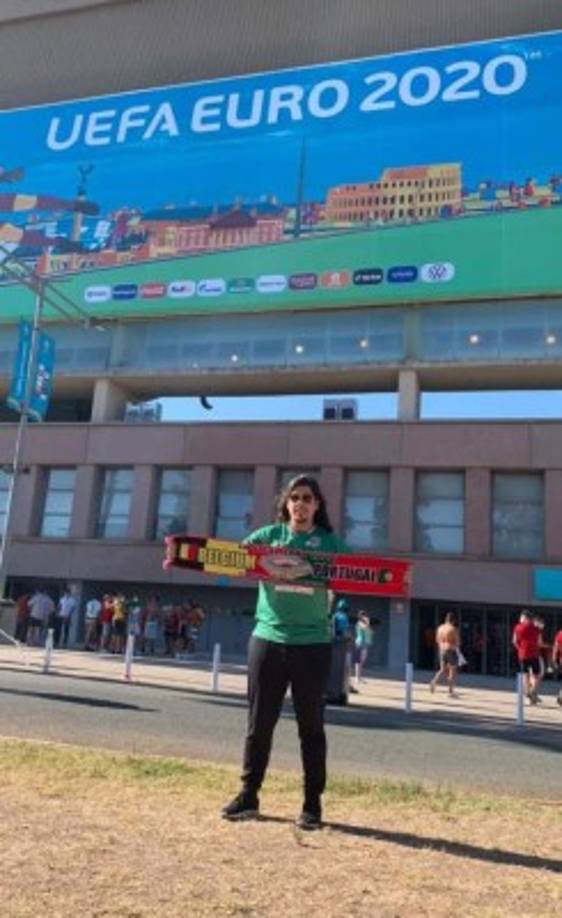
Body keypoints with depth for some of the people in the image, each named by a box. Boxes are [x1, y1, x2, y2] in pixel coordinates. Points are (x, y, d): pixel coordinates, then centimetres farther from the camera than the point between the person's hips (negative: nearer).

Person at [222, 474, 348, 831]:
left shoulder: (330, 542, 2)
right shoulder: (268, 535, 5)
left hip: (312, 645, -1)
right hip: (267, 640, 1)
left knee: (311, 726, 9)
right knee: (259, 723, 10)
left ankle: (313, 803, 21)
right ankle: (249, 795, 24)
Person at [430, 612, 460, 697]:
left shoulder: (440, 628, 6)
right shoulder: (453, 629, -13)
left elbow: (437, 640, 12)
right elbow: (457, 641, -10)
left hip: (442, 651, 6)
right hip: (451, 650, -6)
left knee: (442, 670, 15)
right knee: (452, 671, 5)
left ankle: (434, 682, -10)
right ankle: (451, 691, 7)